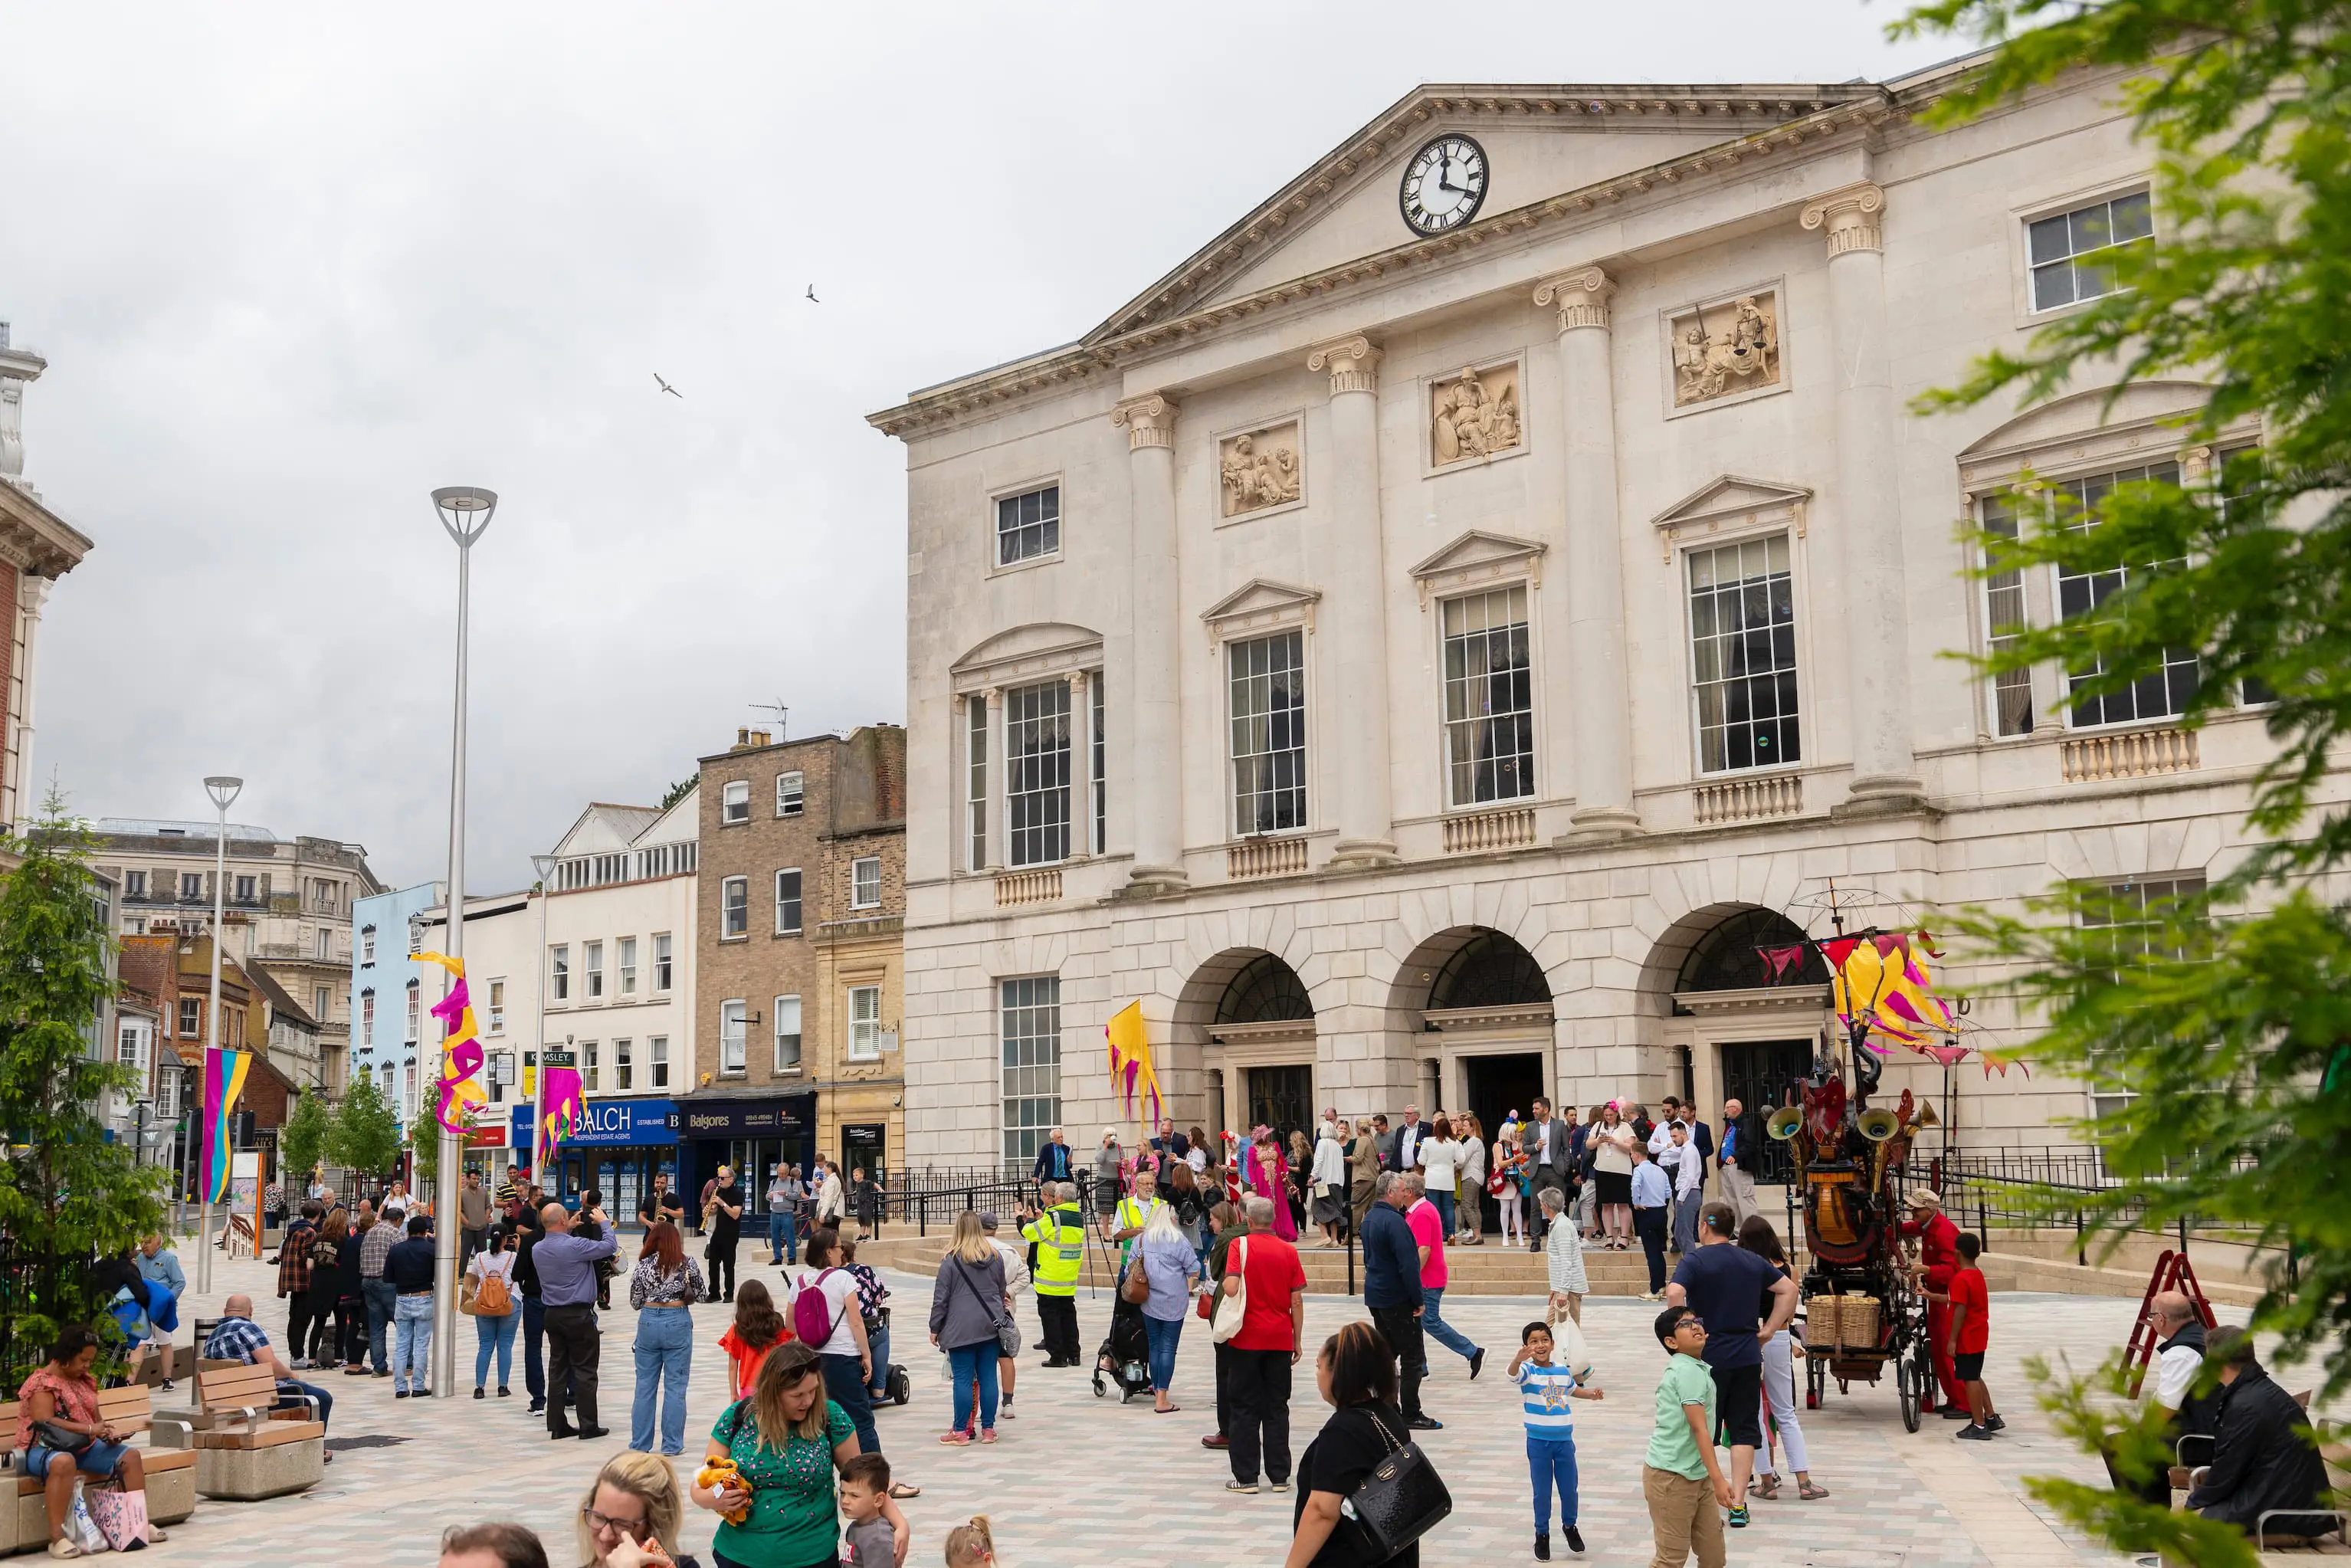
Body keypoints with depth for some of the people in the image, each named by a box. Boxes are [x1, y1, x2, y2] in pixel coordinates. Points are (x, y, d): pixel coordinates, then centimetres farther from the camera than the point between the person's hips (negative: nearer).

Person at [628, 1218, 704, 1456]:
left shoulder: (644, 1265, -2)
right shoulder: (686, 1263, -5)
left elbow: (635, 1302, 2)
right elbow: (699, 1294, 4)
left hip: (648, 1322, 2)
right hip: (677, 1323, -2)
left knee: (645, 1385, 11)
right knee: (675, 1386, 5)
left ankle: (640, 1444, 16)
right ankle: (672, 1445, 6)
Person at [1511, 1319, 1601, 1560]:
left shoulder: (1563, 1369, 1)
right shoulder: (1528, 1370, -13)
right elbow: (1513, 1373, -39)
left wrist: (1591, 1394, 5)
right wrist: (1518, 1359, -60)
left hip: (1564, 1440, 3)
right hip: (1538, 1442, -3)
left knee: (1569, 1488, 14)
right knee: (1542, 1491, 7)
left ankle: (1569, 1526, 37)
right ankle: (1542, 1534, 23)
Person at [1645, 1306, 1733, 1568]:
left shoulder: (1694, 1368, 15)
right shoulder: (1689, 1371, -17)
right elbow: (1699, 1428, -22)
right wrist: (1719, 1479, -23)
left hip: (1697, 1475, 10)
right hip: (1671, 1476, -10)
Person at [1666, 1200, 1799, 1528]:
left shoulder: (1694, 1261, -9)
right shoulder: (1752, 1261, 8)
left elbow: (1674, 1293, -26)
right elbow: (1788, 1289, 12)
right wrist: (1768, 1330, 11)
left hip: (1707, 1356, -4)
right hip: (1747, 1357, 4)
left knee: (1700, 1430, 7)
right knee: (1744, 1430, 8)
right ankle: (1738, 1504, 5)